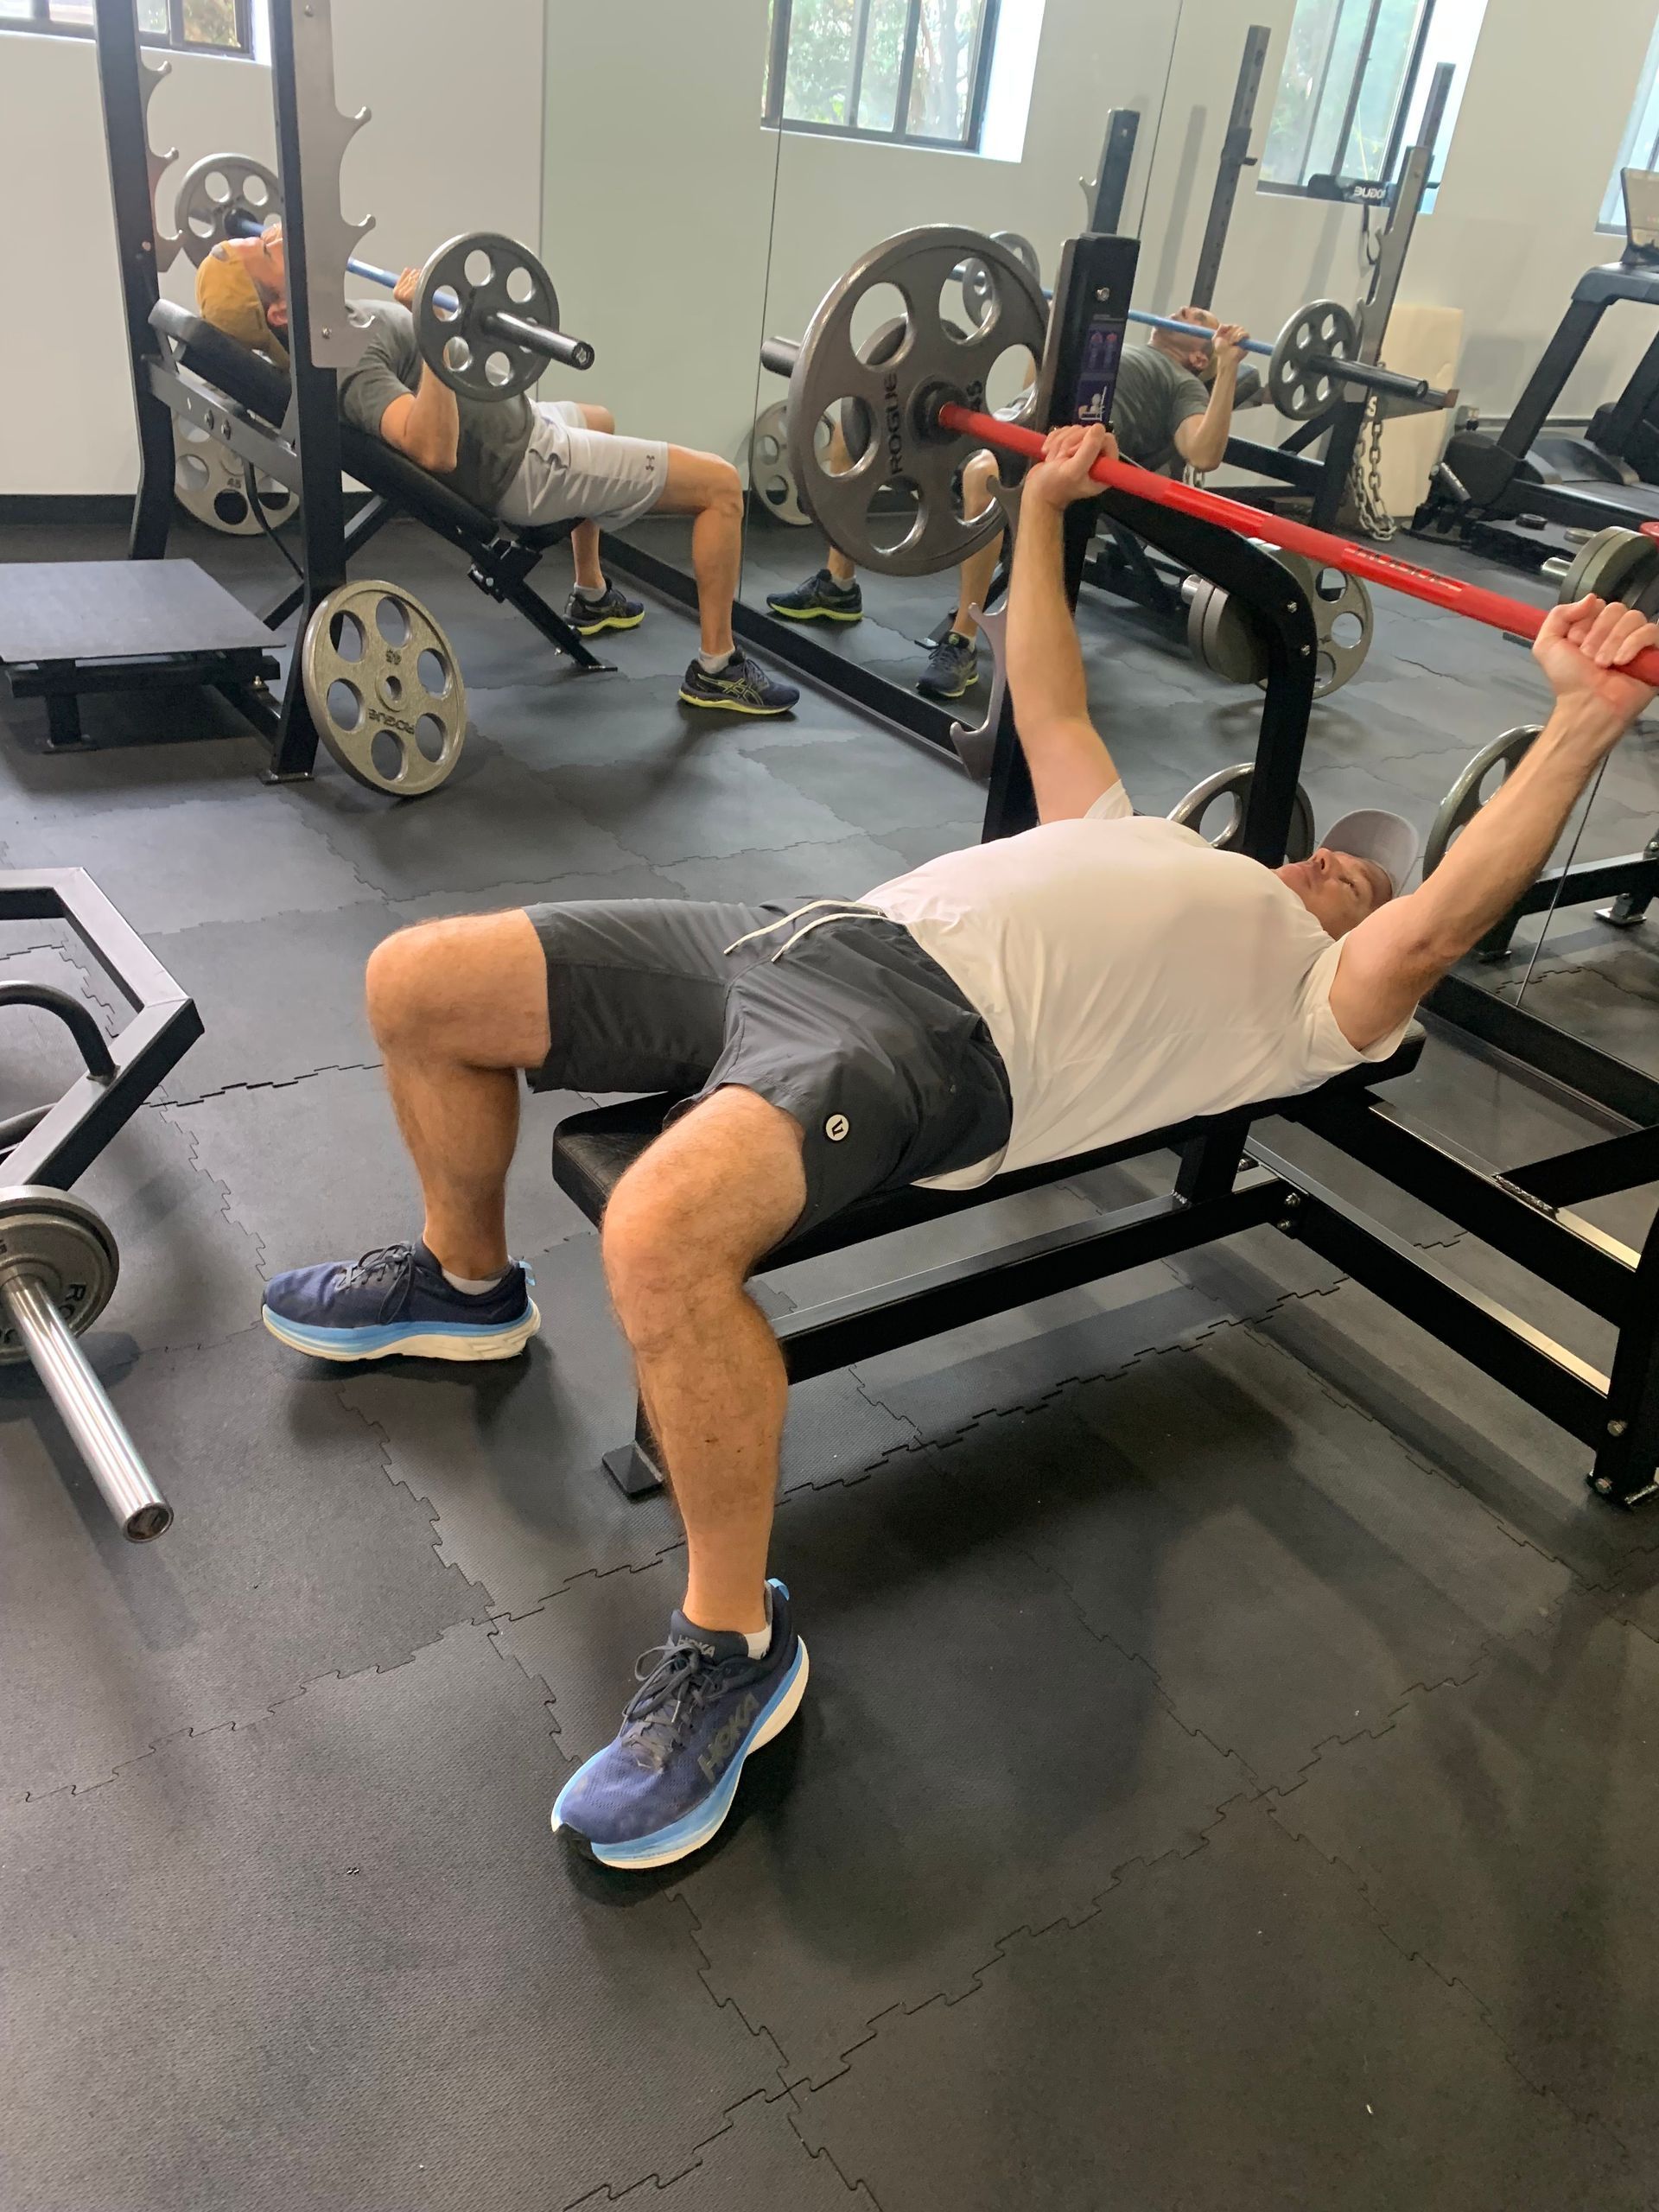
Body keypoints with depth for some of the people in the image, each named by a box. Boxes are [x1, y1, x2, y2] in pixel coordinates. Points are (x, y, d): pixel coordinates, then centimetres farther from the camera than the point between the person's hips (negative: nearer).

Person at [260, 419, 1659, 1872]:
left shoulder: (1317, 998, 14)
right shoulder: (1150, 841, 35)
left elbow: (1440, 926, -5)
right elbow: (1045, 701, 43)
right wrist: (1044, 504, 45)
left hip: (937, 1036, -8)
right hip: (806, 933, 8)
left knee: (661, 1233, -40)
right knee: (418, 984, 3)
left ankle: (735, 1643, -14)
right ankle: (465, 1283, 29)